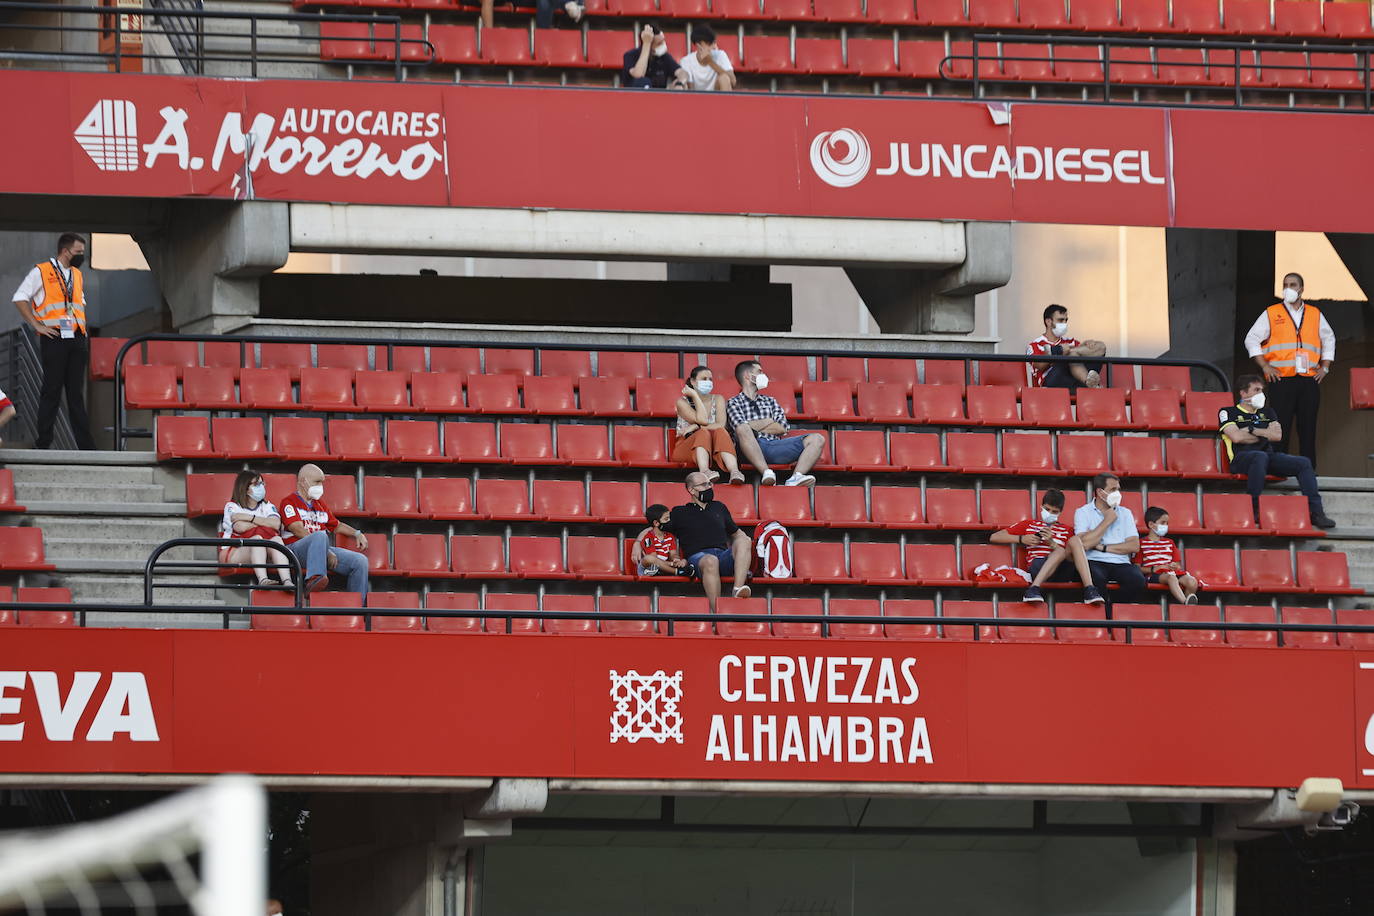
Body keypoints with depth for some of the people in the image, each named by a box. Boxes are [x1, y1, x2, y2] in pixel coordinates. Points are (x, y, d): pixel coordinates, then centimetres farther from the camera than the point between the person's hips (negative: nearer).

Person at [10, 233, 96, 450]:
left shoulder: (77, 275, 20)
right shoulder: (42, 271, 0)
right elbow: (20, 298, -5)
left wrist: (83, 327, 15)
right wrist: (37, 326, -9)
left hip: (77, 340, 6)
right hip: (54, 339, -6)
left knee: (76, 393, 4)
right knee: (52, 390, -5)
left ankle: (85, 444, 1)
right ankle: (43, 443, 0)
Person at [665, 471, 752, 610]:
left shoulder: (719, 507, 32)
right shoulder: (679, 513, 20)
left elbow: (736, 533, 36)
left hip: (725, 556, 4)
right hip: (698, 556, -3)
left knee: (743, 541, -28)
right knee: (710, 561, -41)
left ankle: (738, 589, -44)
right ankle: (716, 611, -47)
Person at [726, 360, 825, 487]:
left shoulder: (770, 401, 31)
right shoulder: (734, 403, 18)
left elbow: (782, 429, 14)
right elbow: (741, 428, -4)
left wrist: (755, 426, 4)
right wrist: (768, 422, 7)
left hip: (775, 447, 4)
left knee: (817, 439, -15)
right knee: (743, 429, -38)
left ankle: (796, 478, -42)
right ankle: (766, 472, -53)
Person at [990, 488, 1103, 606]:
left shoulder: (1065, 530, 28)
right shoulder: (1029, 525, 25)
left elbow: (1072, 556, 12)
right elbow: (994, 537, 18)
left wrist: (1052, 543, -2)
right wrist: (1022, 539, 4)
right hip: (1036, 568, -2)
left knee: (1075, 539, -22)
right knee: (1060, 551, -33)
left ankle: (1089, 589, -37)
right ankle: (1034, 589, -52)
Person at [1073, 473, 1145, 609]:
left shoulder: (1125, 513, 17)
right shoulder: (1083, 513, 8)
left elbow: (1134, 546, 5)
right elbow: (1085, 544, -10)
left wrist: (1103, 548, -3)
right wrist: (1107, 521, -2)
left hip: (1120, 563, 3)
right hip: (1094, 562, -3)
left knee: (1138, 580, -30)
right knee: (1096, 578, -38)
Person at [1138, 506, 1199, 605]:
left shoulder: (1169, 543, 27)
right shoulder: (1141, 543, 9)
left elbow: (1178, 565, 25)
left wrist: (1175, 566, -1)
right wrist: (1153, 569, -14)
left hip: (1172, 572, 6)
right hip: (1153, 575, -6)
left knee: (1192, 582, -25)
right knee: (1171, 577, -39)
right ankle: (1186, 603, -55)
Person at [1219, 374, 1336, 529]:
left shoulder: (1266, 412, 26)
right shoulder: (1228, 413, 9)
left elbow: (1277, 435, 10)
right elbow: (1237, 437, -8)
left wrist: (1252, 430, 1)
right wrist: (1264, 435, 4)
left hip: (1269, 455, 6)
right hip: (1242, 457, -6)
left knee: (1303, 463, -15)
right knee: (1260, 456, -42)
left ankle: (1316, 512, -19)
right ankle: (1254, 509, -40)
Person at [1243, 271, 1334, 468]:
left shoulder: (1315, 314, 15)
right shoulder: (1271, 314, 7)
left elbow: (1329, 340, 28)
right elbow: (1252, 339, 7)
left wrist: (1325, 367, 16)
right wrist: (1265, 366, -3)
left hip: (1309, 380, 3)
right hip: (1281, 380, -3)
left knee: (1308, 429, 2)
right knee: (1280, 428, -7)